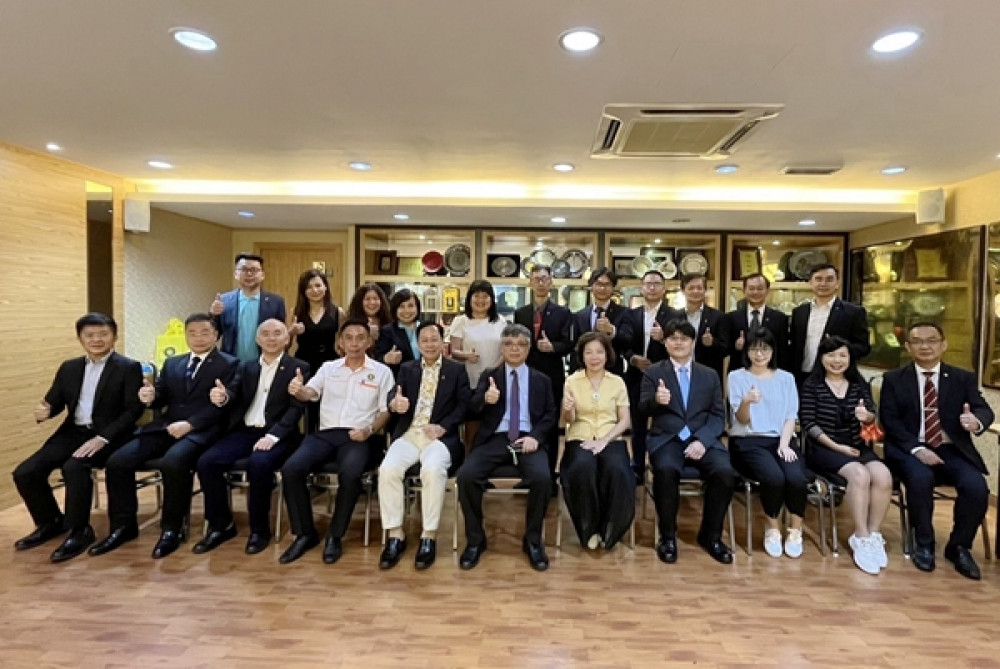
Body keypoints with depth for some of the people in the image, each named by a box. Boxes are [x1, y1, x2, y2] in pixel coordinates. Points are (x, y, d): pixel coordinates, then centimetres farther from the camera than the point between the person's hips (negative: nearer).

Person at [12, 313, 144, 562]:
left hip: (107, 436, -6)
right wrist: (45, 410, -13)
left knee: (73, 467, -31)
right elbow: (54, 401, 13)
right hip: (73, 433, 6)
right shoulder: (69, 368, 14)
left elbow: (134, 410, -12)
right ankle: (51, 522, 16)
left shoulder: (129, 368, -4)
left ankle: (79, 530, -11)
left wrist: (102, 438, -23)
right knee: (24, 472, -9)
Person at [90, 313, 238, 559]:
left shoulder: (229, 364, 1)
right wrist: (150, 397, -6)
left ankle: (172, 529, -14)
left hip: (201, 431, -6)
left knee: (172, 462, -34)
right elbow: (162, 398, 18)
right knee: (117, 461, -13)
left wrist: (189, 424, -20)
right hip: (166, 427, 6)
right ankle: (124, 525, 4)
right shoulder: (172, 363, 22)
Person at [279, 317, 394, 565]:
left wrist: (369, 430, -12)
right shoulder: (328, 368, 15)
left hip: (358, 436, -3)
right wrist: (298, 390, -25)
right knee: (291, 468, -23)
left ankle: (335, 535, -9)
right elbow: (310, 393, 0)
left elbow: (386, 411, 6)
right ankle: (305, 533, -3)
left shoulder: (382, 372, 8)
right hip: (325, 433, 3)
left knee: (350, 473, -33)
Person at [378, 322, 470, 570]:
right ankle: (395, 534, -11)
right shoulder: (406, 368, 18)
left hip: (440, 436, -2)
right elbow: (393, 396, 4)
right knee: (388, 469, -25)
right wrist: (394, 404, -22)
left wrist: (443, 426, -13)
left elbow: (465, 405, 2)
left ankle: (429, 536, -18)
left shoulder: (457, 369, 11)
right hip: (409, 434, 3)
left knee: (433, 470, -33)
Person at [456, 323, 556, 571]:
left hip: (528, 439, 0)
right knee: (466, 475, -25)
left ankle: (533, 541, -5)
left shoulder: (542, 380, 17)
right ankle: (475, 540, -3)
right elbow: (473, 408, 0)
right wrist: (485, 399, -25)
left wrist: (536, 436, -11)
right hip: (495, 439, 1)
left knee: (542, 478, -30)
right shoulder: (488, 376, 16)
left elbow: (550, 415, 9)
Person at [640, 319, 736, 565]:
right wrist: (656, 400, -27)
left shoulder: (710, 375, 15)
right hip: (667, 439, -2)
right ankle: (668, 536, -10)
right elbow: (643, 410, -2)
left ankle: (711, 535, -1)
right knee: (666, 470, -33)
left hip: (703, 439, 2)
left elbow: (718, 415, 7)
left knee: (725, 473, -26)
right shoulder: (653, 372, 9)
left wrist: (702, 441, -12)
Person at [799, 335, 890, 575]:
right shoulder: (811, 385, -1)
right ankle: (861, 538, -17)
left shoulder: (859, 384, 12)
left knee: (883, 476, -25)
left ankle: (874, 535, -9)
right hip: (824, 448, -4)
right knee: (860, 474, -30)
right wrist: (836, 446, -16)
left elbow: (872, 415, 2)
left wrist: (866, 416, -23)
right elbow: (808, 423, -8)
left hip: (857, 446, 4)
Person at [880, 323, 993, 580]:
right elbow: (890, 421, -4)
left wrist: (977, 420, -29)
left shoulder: (964, 378, 10)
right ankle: (924, 544, -7)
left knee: (976, 486, -25)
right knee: (921, 478, -32)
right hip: (911, 450, -2)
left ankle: (958, 546, 2)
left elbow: (984, 410, -3)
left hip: (952, 451, 2)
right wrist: (917, 449, -19)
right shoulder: (893, 379, 4)